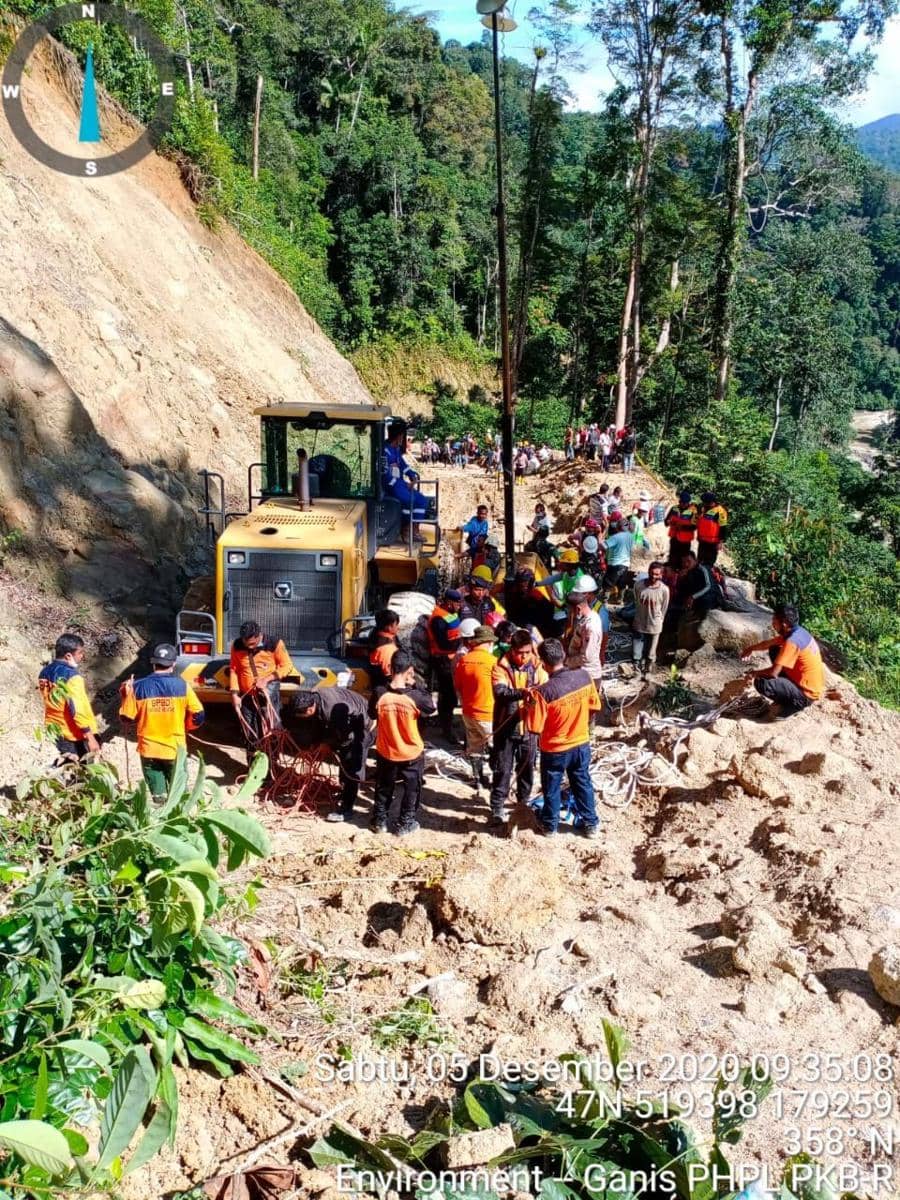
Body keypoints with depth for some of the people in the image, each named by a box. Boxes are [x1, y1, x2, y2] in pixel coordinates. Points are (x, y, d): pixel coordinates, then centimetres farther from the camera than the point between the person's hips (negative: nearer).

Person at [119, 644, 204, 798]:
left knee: (158, 796, 11)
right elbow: (198, 716, -5)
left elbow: (127, 717, -1)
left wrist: (126, 697, 13)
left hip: (149, 750, 1)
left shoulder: (139, 687, -8)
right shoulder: (182, 685, -9)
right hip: (175, 749, -1)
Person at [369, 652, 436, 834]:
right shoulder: (414, 696, -24)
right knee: (412, 789, 19)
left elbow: (372, 714, 0)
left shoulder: (379, 694, -19)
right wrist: (414, 686, -4)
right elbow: (431, 706, -3)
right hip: (412, 753, -2)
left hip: (385, 752, 2)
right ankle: (405, 824, 26)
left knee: (384, 788, 23)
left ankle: (379, 821, 32)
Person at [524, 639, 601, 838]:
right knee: (583, 783, 24)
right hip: (582, 743, 4)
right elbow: (594, 706, 0)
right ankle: (591, 824, 38)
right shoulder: (584, 676, -15)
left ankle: (549, 825, 38)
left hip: (555, 749, -4)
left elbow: (535, 728, -22)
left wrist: (529, 705, -8)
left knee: (552, 788, 19)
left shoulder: (544, 692, -30)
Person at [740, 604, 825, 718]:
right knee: (774, 651, 14)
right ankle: (785, 694, 17)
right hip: (811, 685, 10)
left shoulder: (792, 641, -26)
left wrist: (755, 674, -9)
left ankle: (794, 704, -3)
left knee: (760, 683, -24)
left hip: (807, 694, -10)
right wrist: (751, 648, 23)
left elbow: (773, 672, -26)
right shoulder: (798, 631, 2)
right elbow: (770, 643, 22)